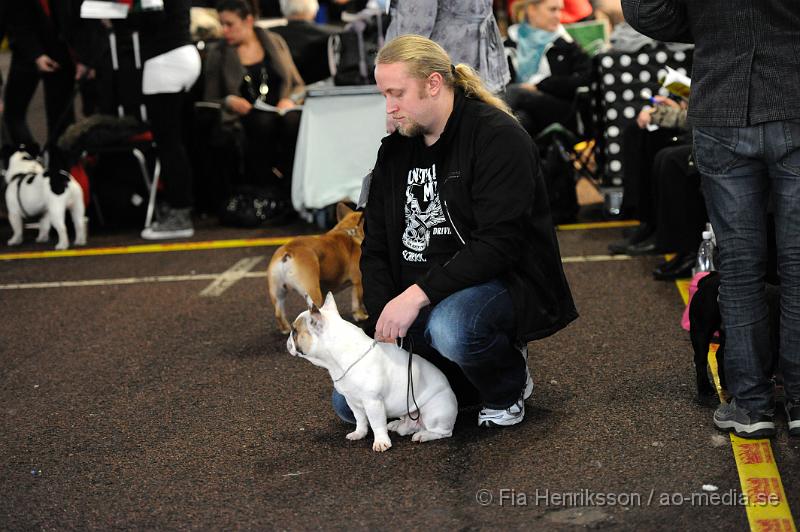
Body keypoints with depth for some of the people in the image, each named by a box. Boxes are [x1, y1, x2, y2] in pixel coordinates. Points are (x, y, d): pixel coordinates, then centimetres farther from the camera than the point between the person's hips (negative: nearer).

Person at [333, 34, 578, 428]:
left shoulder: (497, 137, -14)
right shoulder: (395, 150, 9)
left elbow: (498, 243, -23)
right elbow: (375, 249, 8)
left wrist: (418, 293, -29)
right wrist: (384, 322, -8)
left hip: (505, 284, -6)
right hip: (418, 304, 7)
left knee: (451, 328, -40)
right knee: (349, 403, -4)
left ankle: (509, 388, -6)